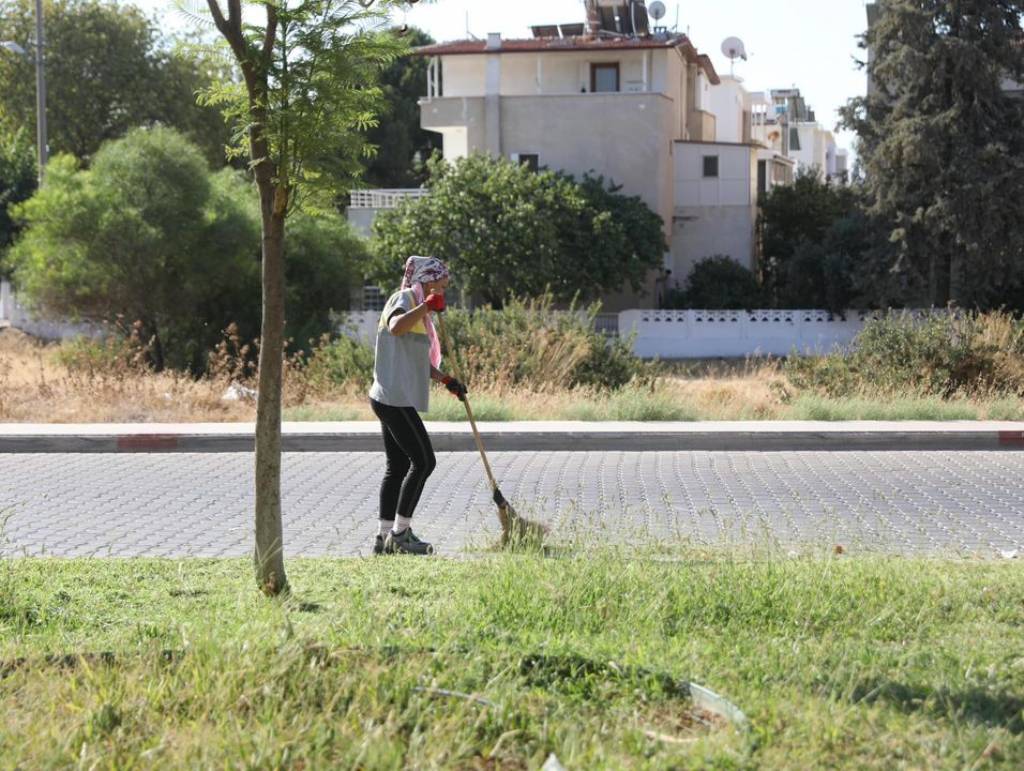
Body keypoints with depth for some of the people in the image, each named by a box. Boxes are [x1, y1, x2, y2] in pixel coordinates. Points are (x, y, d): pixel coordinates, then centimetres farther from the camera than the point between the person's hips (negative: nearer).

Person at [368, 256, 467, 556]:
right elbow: (396, 326, -32)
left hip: (393, 399, 10)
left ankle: (385, 536, 10)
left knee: (398, 466, 9)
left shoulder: (418, 308, 23)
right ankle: (400, 533, -6)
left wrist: (445, 379, 21)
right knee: (423, 461, -8)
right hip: (396, 398, -10)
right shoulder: (405, 298, -8)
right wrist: (427, 305, -31)